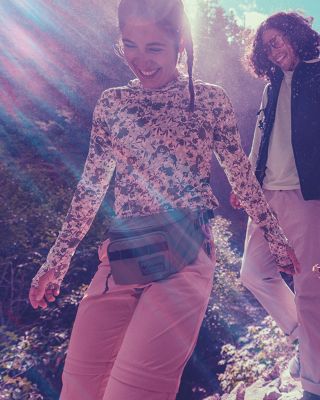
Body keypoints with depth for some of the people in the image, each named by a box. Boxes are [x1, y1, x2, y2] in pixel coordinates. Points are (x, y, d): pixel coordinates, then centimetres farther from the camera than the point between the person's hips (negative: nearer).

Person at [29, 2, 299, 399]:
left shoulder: (210, 99, 3)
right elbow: (90, 187, 13)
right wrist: (57, 260, 14)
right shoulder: (111, 103, 10)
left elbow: (241, 176, 9)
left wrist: (277, 241, 14)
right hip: (119, 258, 4)